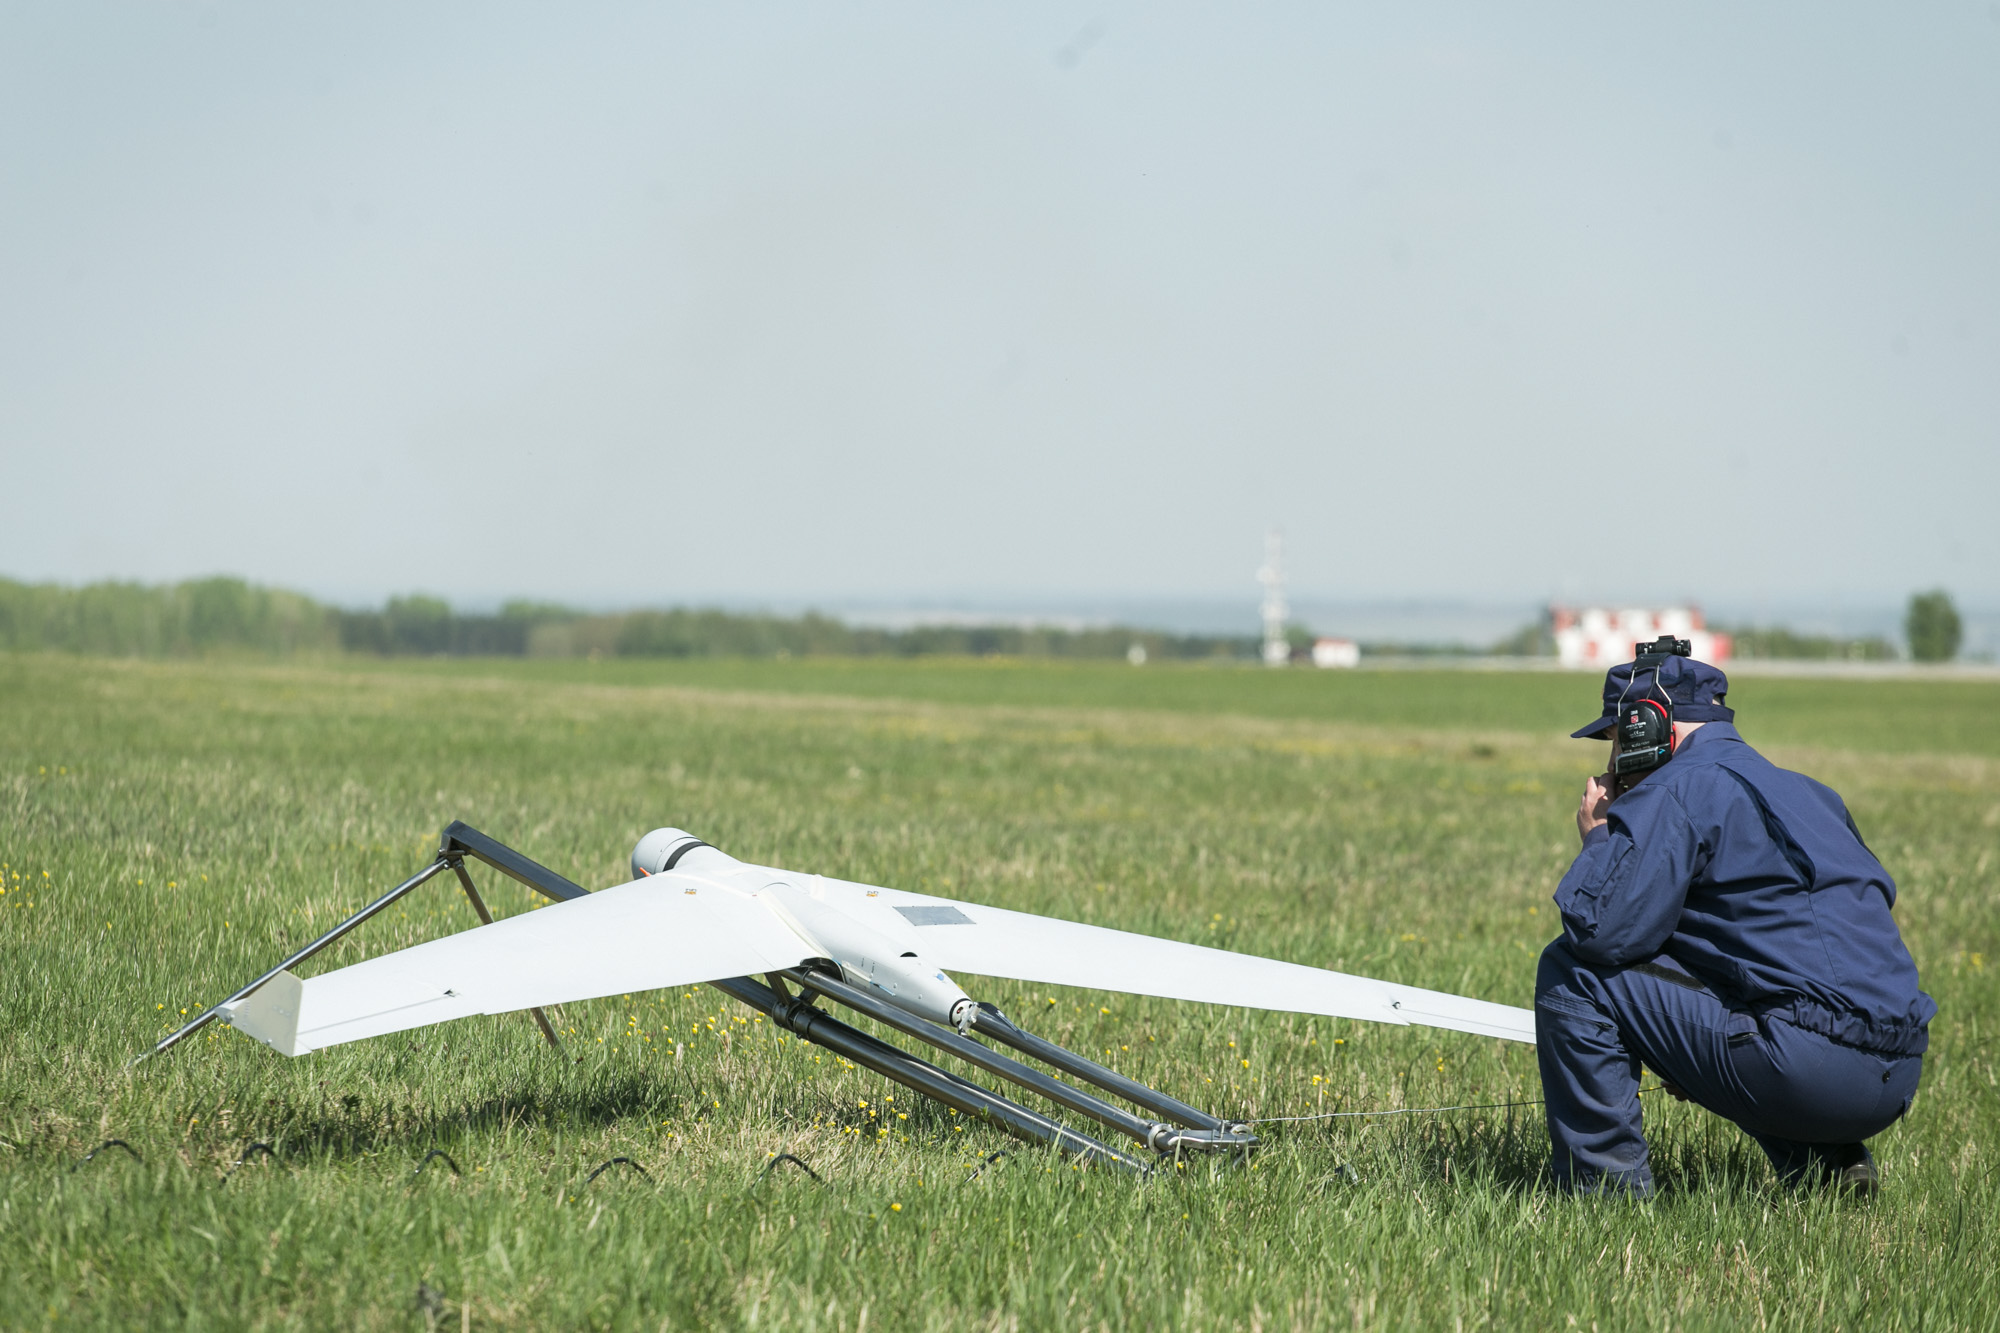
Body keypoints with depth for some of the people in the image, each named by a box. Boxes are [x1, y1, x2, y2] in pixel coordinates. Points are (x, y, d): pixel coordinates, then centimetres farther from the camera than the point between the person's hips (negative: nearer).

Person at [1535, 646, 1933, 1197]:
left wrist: (1597, 836, 8)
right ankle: (1826, 1161, 20)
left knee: (1572, 972, -2)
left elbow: (1602, 931, -15)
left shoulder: (1676, 792, -4)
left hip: (1812, 1076, -9)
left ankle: (1603, 1187, 1)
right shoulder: (1808, 793, 23)